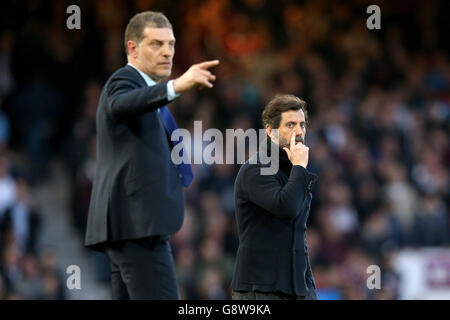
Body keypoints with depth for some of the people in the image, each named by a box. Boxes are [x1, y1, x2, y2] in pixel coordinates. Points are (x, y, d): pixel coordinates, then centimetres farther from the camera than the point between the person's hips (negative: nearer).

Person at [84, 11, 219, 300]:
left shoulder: (145, 89, 25)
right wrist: (176, 86, -48)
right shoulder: (124, 81, -7)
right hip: (136, 224, -11)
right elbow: (121, 105, -33)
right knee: (161, 297, -17)